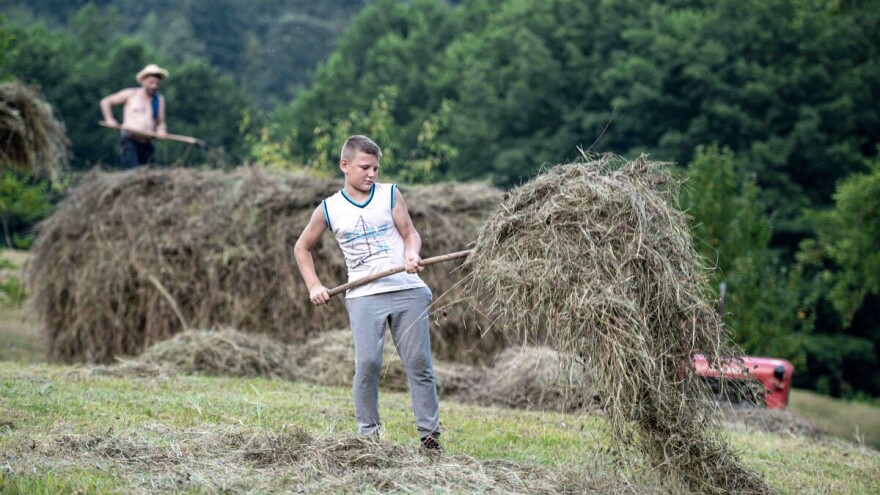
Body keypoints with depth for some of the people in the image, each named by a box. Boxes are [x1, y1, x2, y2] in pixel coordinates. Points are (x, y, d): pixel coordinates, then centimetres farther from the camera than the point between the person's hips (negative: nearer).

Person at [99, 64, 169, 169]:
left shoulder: (159, 100, 15)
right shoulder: (130, 94, 6)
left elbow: (160, 123, 14)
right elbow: (106, 101, 13)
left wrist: (160, 131, -9)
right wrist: (109, 119, 0)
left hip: (147, 143, 5)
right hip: (129, 140, -5)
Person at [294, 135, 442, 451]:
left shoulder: (390, 195, 9)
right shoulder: (329, 209, 8)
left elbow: (410, 233, 7)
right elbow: (302, 248, 20)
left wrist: (412, 254, -16)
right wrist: (314, 286, 8)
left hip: (407, 290, 1)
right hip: (363, 295, 0)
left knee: (419, 362, -1)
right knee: (367, 363, -12)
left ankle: (429, 433, 4)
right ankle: (367, 433, -1)